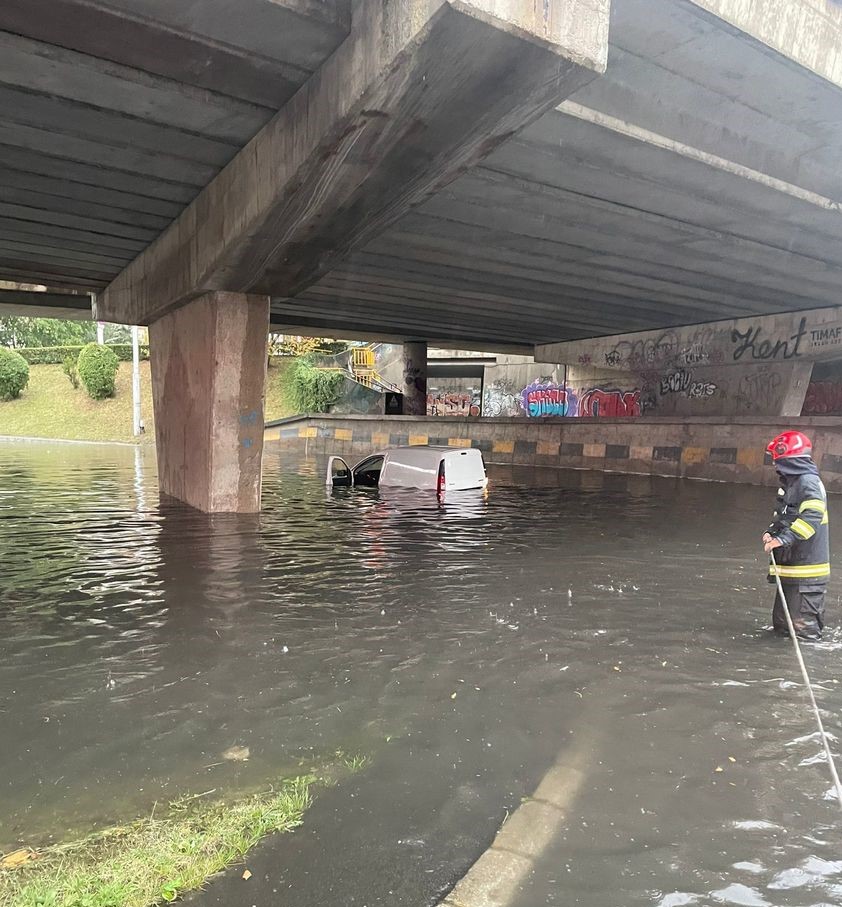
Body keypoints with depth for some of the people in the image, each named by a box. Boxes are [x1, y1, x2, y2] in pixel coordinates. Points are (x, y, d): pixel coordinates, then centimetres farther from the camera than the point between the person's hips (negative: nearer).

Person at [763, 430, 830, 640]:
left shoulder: (809, 481, -15)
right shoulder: (790, 483, 15)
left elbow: (812, 516, -29)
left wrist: (784, 538, -30)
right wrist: (772, 532, 6)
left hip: (806, 570, -10)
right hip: (790, 567, 10)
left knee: (803, 627, -6)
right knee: (782, 623, 18)